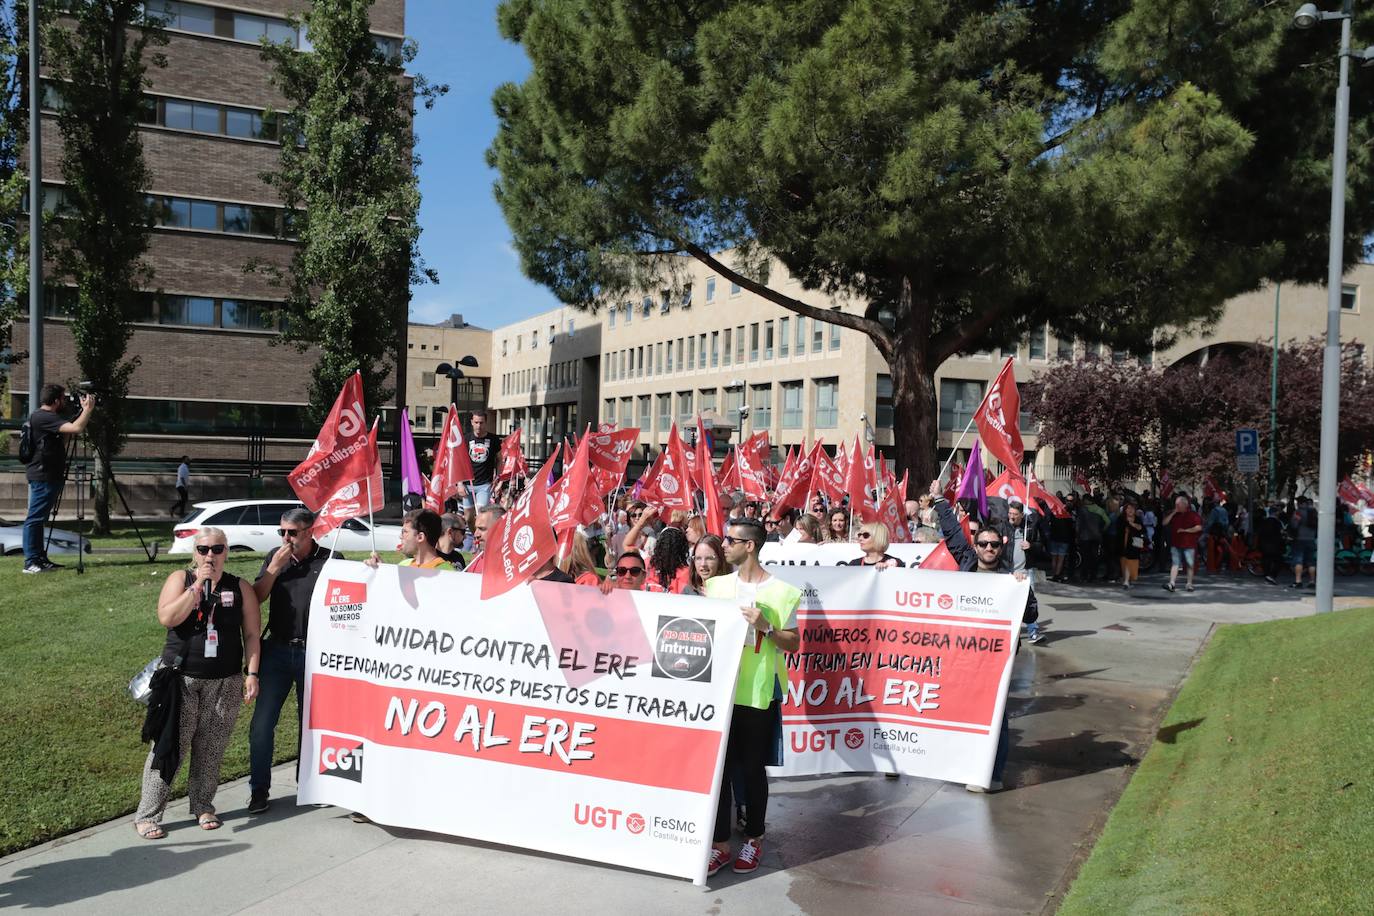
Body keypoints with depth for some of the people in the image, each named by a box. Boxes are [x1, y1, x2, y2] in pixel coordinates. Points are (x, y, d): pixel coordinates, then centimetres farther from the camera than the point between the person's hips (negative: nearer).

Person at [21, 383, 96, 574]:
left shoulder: (45, 417, 16)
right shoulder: (43, 417, -15)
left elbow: (71, 431, 23)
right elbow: (76, 428, -26)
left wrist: (83, 410, 17)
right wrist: (88, 409, -13)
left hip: (48, 475, 11)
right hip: (43, 476, -11)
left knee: (38, 519, 12)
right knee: (35, 519, -9)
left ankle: (40, 559, 16)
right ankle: (31, 562, -8)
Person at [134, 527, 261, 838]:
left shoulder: (239, 588, 6)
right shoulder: (180, 579, 2)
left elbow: (251, 634, 5)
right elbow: (167, 618, -13)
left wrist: (251, 673, -2)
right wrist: (196, 587, -17)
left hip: (225, 683, 2)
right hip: (182, 679, -1)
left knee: (210, 749, 6)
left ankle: (203, 806, 22)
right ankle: (147, 815, 7)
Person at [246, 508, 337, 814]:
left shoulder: (330, 560, -3)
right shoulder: (275, 557, 6)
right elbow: (256, 598, 1)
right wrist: (274, 568, -9)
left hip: (314, 653, -2)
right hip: (277, 649, 2)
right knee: (262, 723, 1)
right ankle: (259, 789, 14)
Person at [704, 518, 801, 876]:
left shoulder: (780, 591, -4)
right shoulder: (717, 586, 9)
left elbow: (793, 643, -1)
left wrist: (765, 627, -16)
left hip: (758, 692, -3)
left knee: (752, 768, 7)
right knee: (718, 766, 4)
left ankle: (754, 838, 24)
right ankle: (720, 843, 14)